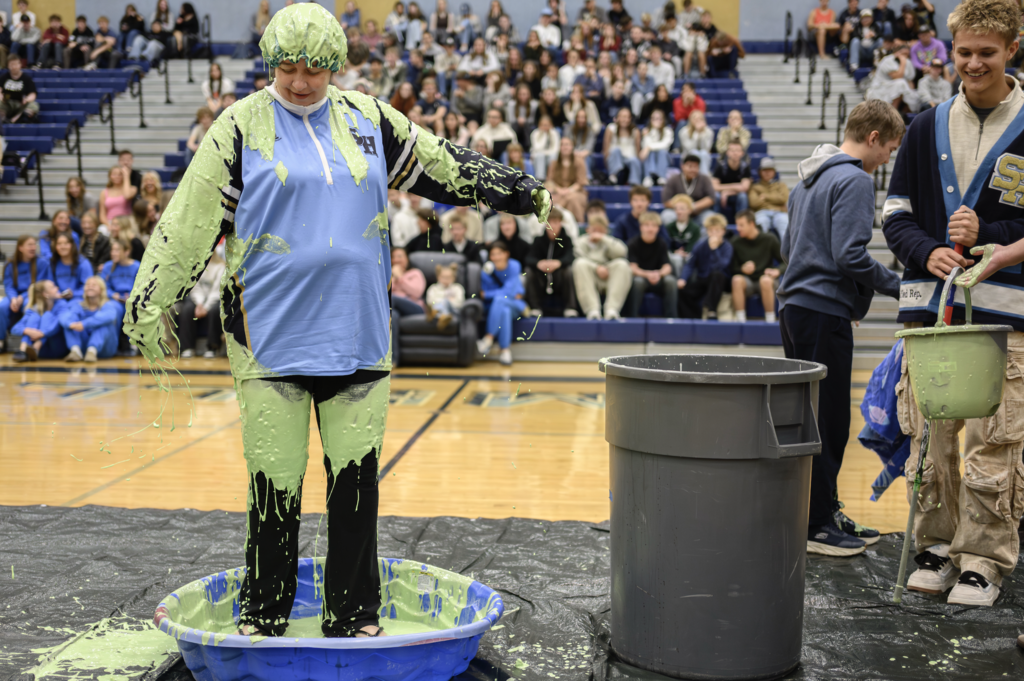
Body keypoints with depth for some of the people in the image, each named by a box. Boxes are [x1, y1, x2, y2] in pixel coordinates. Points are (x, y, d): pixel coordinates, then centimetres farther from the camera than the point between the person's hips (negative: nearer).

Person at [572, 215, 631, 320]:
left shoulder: (609, 242, 22)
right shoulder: (582, 243, 18)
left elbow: (622, 252, -2)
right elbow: (579, 259, -4)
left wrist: (603, 238, 1)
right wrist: (597, 268, -19)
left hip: (608, 280, 2)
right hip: (588, 282, -1)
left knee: (622, 264, -25)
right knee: (580, 264, -30)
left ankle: (612, 309, -36)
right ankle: (592, 310, -41)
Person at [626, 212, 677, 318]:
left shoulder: (662, 244, 1)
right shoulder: (632, 244, -7)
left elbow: (667, 266, -9)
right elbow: (632, 267, -17)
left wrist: (659, 274, -34)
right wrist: (647, 274, -37)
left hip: (658, 278, 2)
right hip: (639, 276, -2)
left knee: (670, 280, -30)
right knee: (638, 281, -38)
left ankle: (671, 316, -26)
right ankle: (632, 316, -31)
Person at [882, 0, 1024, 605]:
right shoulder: (927, 128, 12)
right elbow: (895, 214, 11)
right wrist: (927, 251, -7)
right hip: (928, 308, 3)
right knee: (929, 438, 7)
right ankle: (936, 546, 21)